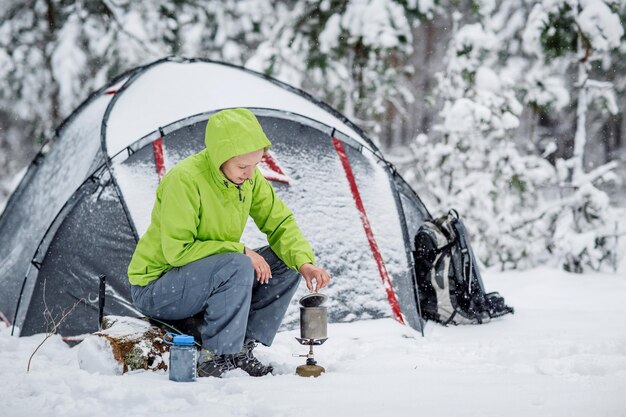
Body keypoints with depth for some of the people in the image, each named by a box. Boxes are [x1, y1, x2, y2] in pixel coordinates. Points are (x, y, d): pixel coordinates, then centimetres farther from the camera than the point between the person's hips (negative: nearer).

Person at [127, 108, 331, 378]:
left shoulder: (248, 177, -4)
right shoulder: (184, 180, -26)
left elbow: (280, 223, 1)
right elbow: (177, 251, -26)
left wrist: (304, 263, -17)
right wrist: (240, 251, -25)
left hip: (209, 278, 8)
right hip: (155, 289, -8)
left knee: (287, 264, -6)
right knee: (238, 267, -33)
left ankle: (242, 347, -5)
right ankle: (215, 359, -23)